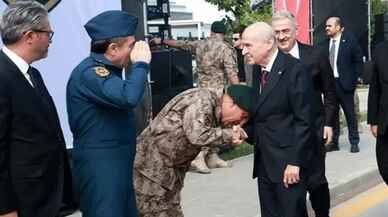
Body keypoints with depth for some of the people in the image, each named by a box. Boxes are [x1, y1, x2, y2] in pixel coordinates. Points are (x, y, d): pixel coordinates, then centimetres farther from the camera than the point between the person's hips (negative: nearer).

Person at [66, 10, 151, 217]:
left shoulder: (104, 70, 13)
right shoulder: (89, 72, -19)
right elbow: (128, 97, -34)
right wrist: (141, 64, -21)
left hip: (118, 163, 10)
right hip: (100, 167, -10)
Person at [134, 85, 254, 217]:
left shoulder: (213, 108, 9)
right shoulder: (202, 99, -20)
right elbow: (197, 136, -31)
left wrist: (232, 133, -8)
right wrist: (229, 135, -17)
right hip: (150, 165, -9)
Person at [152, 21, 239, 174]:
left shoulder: (199, 45, 8)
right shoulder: (226, 49, -8)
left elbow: (180, 44, 22)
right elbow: (232, 75, -15)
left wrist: (162, 41, 36)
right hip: (218, 92, -6)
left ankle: (212, 157, 18)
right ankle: (197, 159, -8)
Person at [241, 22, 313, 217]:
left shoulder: (294, 70, -13)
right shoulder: (260, 71, 10)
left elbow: (303, 120, -15)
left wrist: (295, 162, -17)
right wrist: (248, 132, -2)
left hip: (288, 162, -7)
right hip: (264, 162, 8)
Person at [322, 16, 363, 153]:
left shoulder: (350, 40, -5)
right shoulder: (325, 44, 4)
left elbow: (358, 61, -2)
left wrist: (353, 79, -7)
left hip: (344, 83, -3)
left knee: (350, 114, 7)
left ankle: (354, 143, 18)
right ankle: (333, 142, 19)